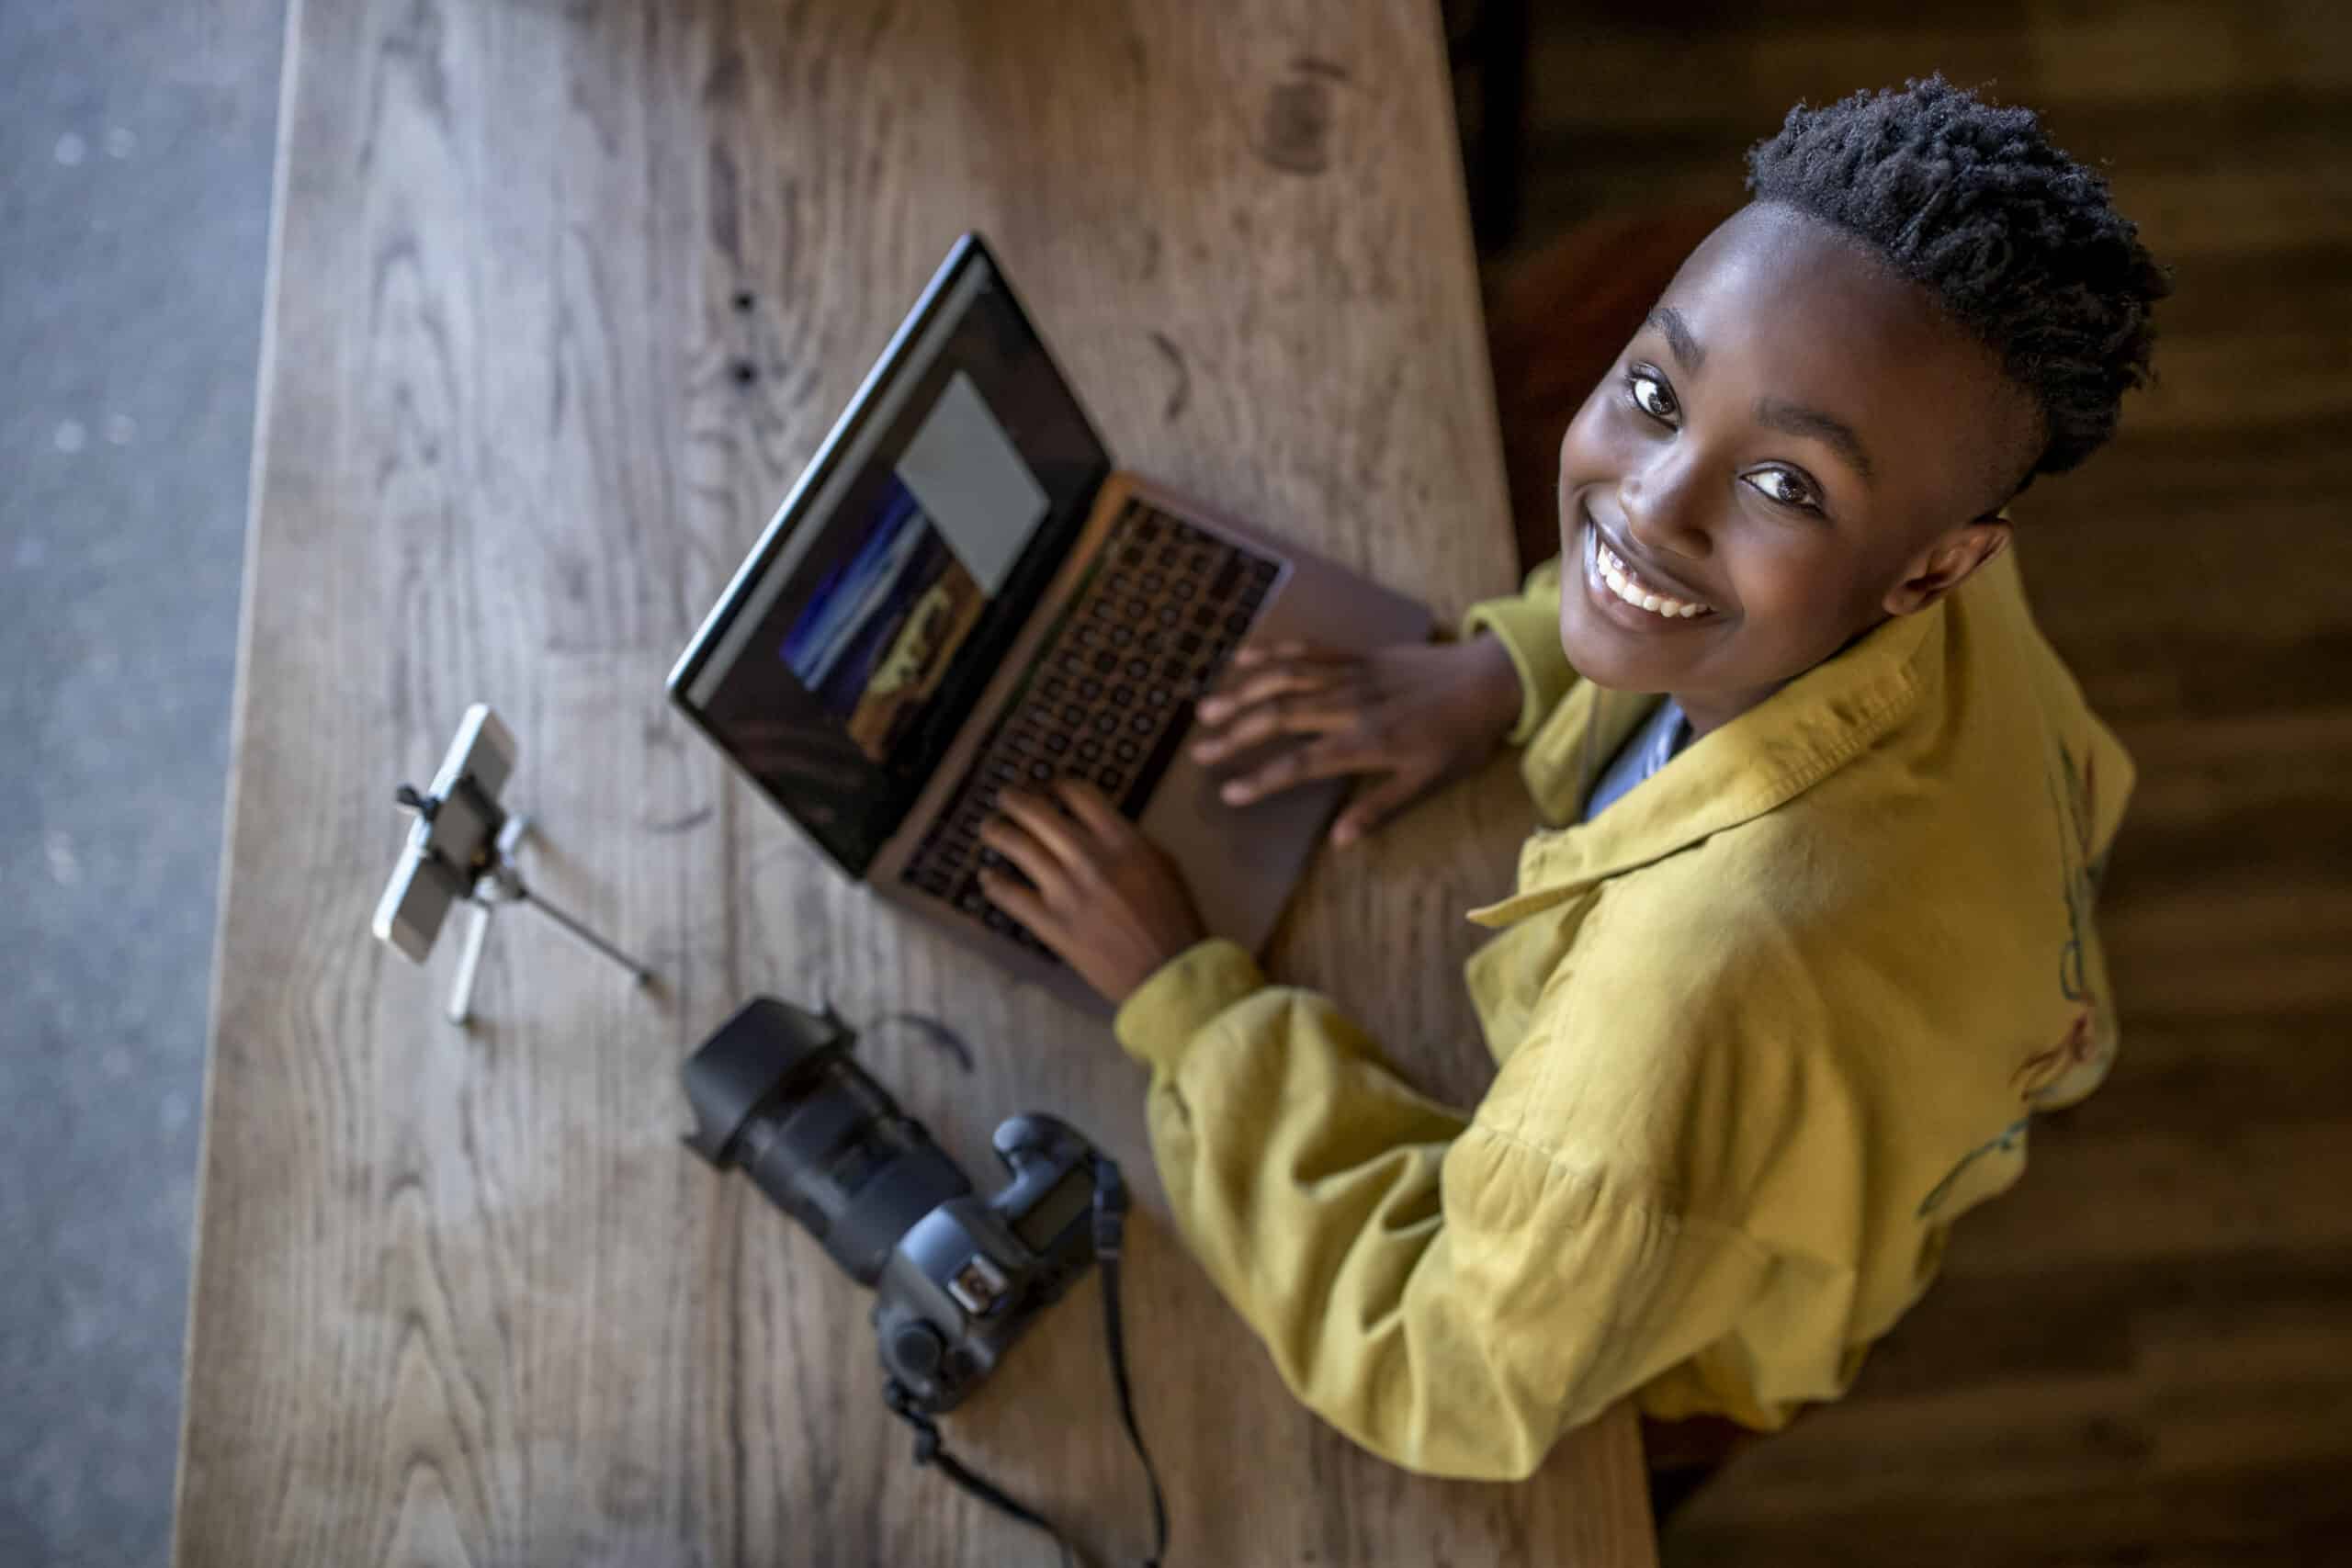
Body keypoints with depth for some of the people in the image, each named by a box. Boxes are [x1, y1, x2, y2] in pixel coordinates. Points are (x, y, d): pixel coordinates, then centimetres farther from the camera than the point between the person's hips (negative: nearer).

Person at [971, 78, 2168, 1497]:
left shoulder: (1719, 985, -52)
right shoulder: (1931, 597, -30)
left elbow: (1448, 1384, -35)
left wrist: (1178, 991, -31)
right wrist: (1503, 667, -18)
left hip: (1701, 1345, -4)